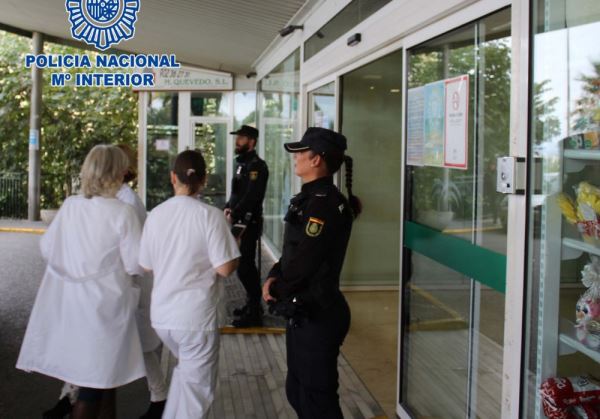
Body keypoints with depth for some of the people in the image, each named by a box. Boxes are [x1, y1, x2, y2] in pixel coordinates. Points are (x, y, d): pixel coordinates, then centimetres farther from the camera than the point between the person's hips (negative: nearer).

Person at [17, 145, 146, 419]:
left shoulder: (69, 205, -3)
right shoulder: (121, 212, -17)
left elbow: (47, 248, 6)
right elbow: (135, 264, -14)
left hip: (68, 302, 5)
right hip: (103, 305, -5)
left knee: (102, 376, 20)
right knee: (97, 381, 9)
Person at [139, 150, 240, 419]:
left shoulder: (156, 214, 0)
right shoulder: (210, 215, -14)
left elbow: (147, 266, 8)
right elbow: (225, 268, -16)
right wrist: (237, 245, 2)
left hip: (162, 313, 5)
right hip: (196, 315, -5)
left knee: (185, 370, 30)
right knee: (197, 387, 11)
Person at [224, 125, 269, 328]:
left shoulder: (257, 165, -14)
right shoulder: (243, 164, 16)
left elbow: (251, 196, -23)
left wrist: (234, 214, -23)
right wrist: (229, 207, 5)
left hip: (249, 223, -10)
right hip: (240, 222, 10)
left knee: (244, 266, -8)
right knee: (246, 265, 17)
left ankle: (254, 313, -1)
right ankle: (252, 304, 29)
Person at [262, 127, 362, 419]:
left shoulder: (325, 203, -21)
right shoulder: (310, 198, 11)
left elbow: (304, 261, -23)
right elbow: (291, 252, 15)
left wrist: (275, 290, -6)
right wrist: (274, 277, -3)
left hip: (318, 316, -10)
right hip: (302, 313, 10)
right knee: (296, 391, 22)